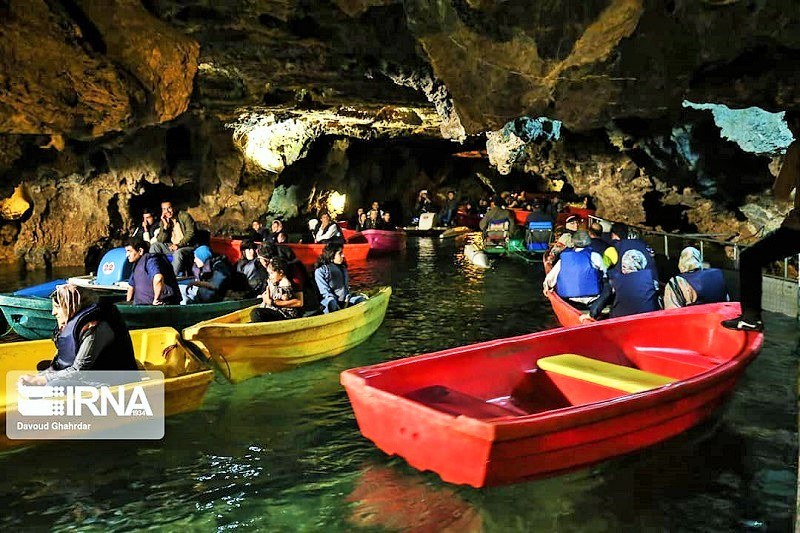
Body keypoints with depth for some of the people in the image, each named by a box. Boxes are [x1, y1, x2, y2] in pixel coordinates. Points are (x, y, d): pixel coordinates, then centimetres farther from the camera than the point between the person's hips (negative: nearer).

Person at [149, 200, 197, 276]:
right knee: (155, 245, -9)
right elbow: (160, 241, 1)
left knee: (178, 253, -36)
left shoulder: (184, 216, -6)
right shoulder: (164, 221, 7)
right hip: (172, 246, 6)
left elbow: (190, 233, -15)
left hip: (188, 246, -6)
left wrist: (179, 245, -25)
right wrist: (165, 226, -11)